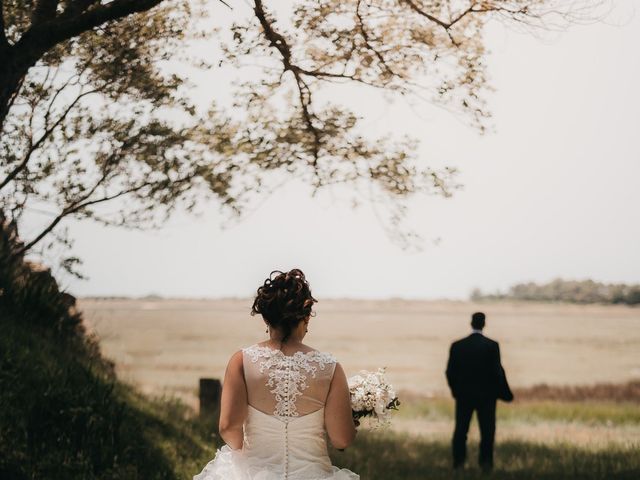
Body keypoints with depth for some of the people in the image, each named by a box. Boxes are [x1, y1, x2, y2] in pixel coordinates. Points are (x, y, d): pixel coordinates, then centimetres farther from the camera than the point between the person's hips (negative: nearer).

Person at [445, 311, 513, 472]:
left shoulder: (457, 345, -3)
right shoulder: (492, 345, -10)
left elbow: (450, 371, -2)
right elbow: (497, 372, -10)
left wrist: (456, 390, 14)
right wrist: (505, 393, 2)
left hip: (463, 395, 2)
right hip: (486, 395, -2)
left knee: (460, 430, 9)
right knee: (487, 431, 5)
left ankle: (458, 463, 6)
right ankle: (486, 463, 2)